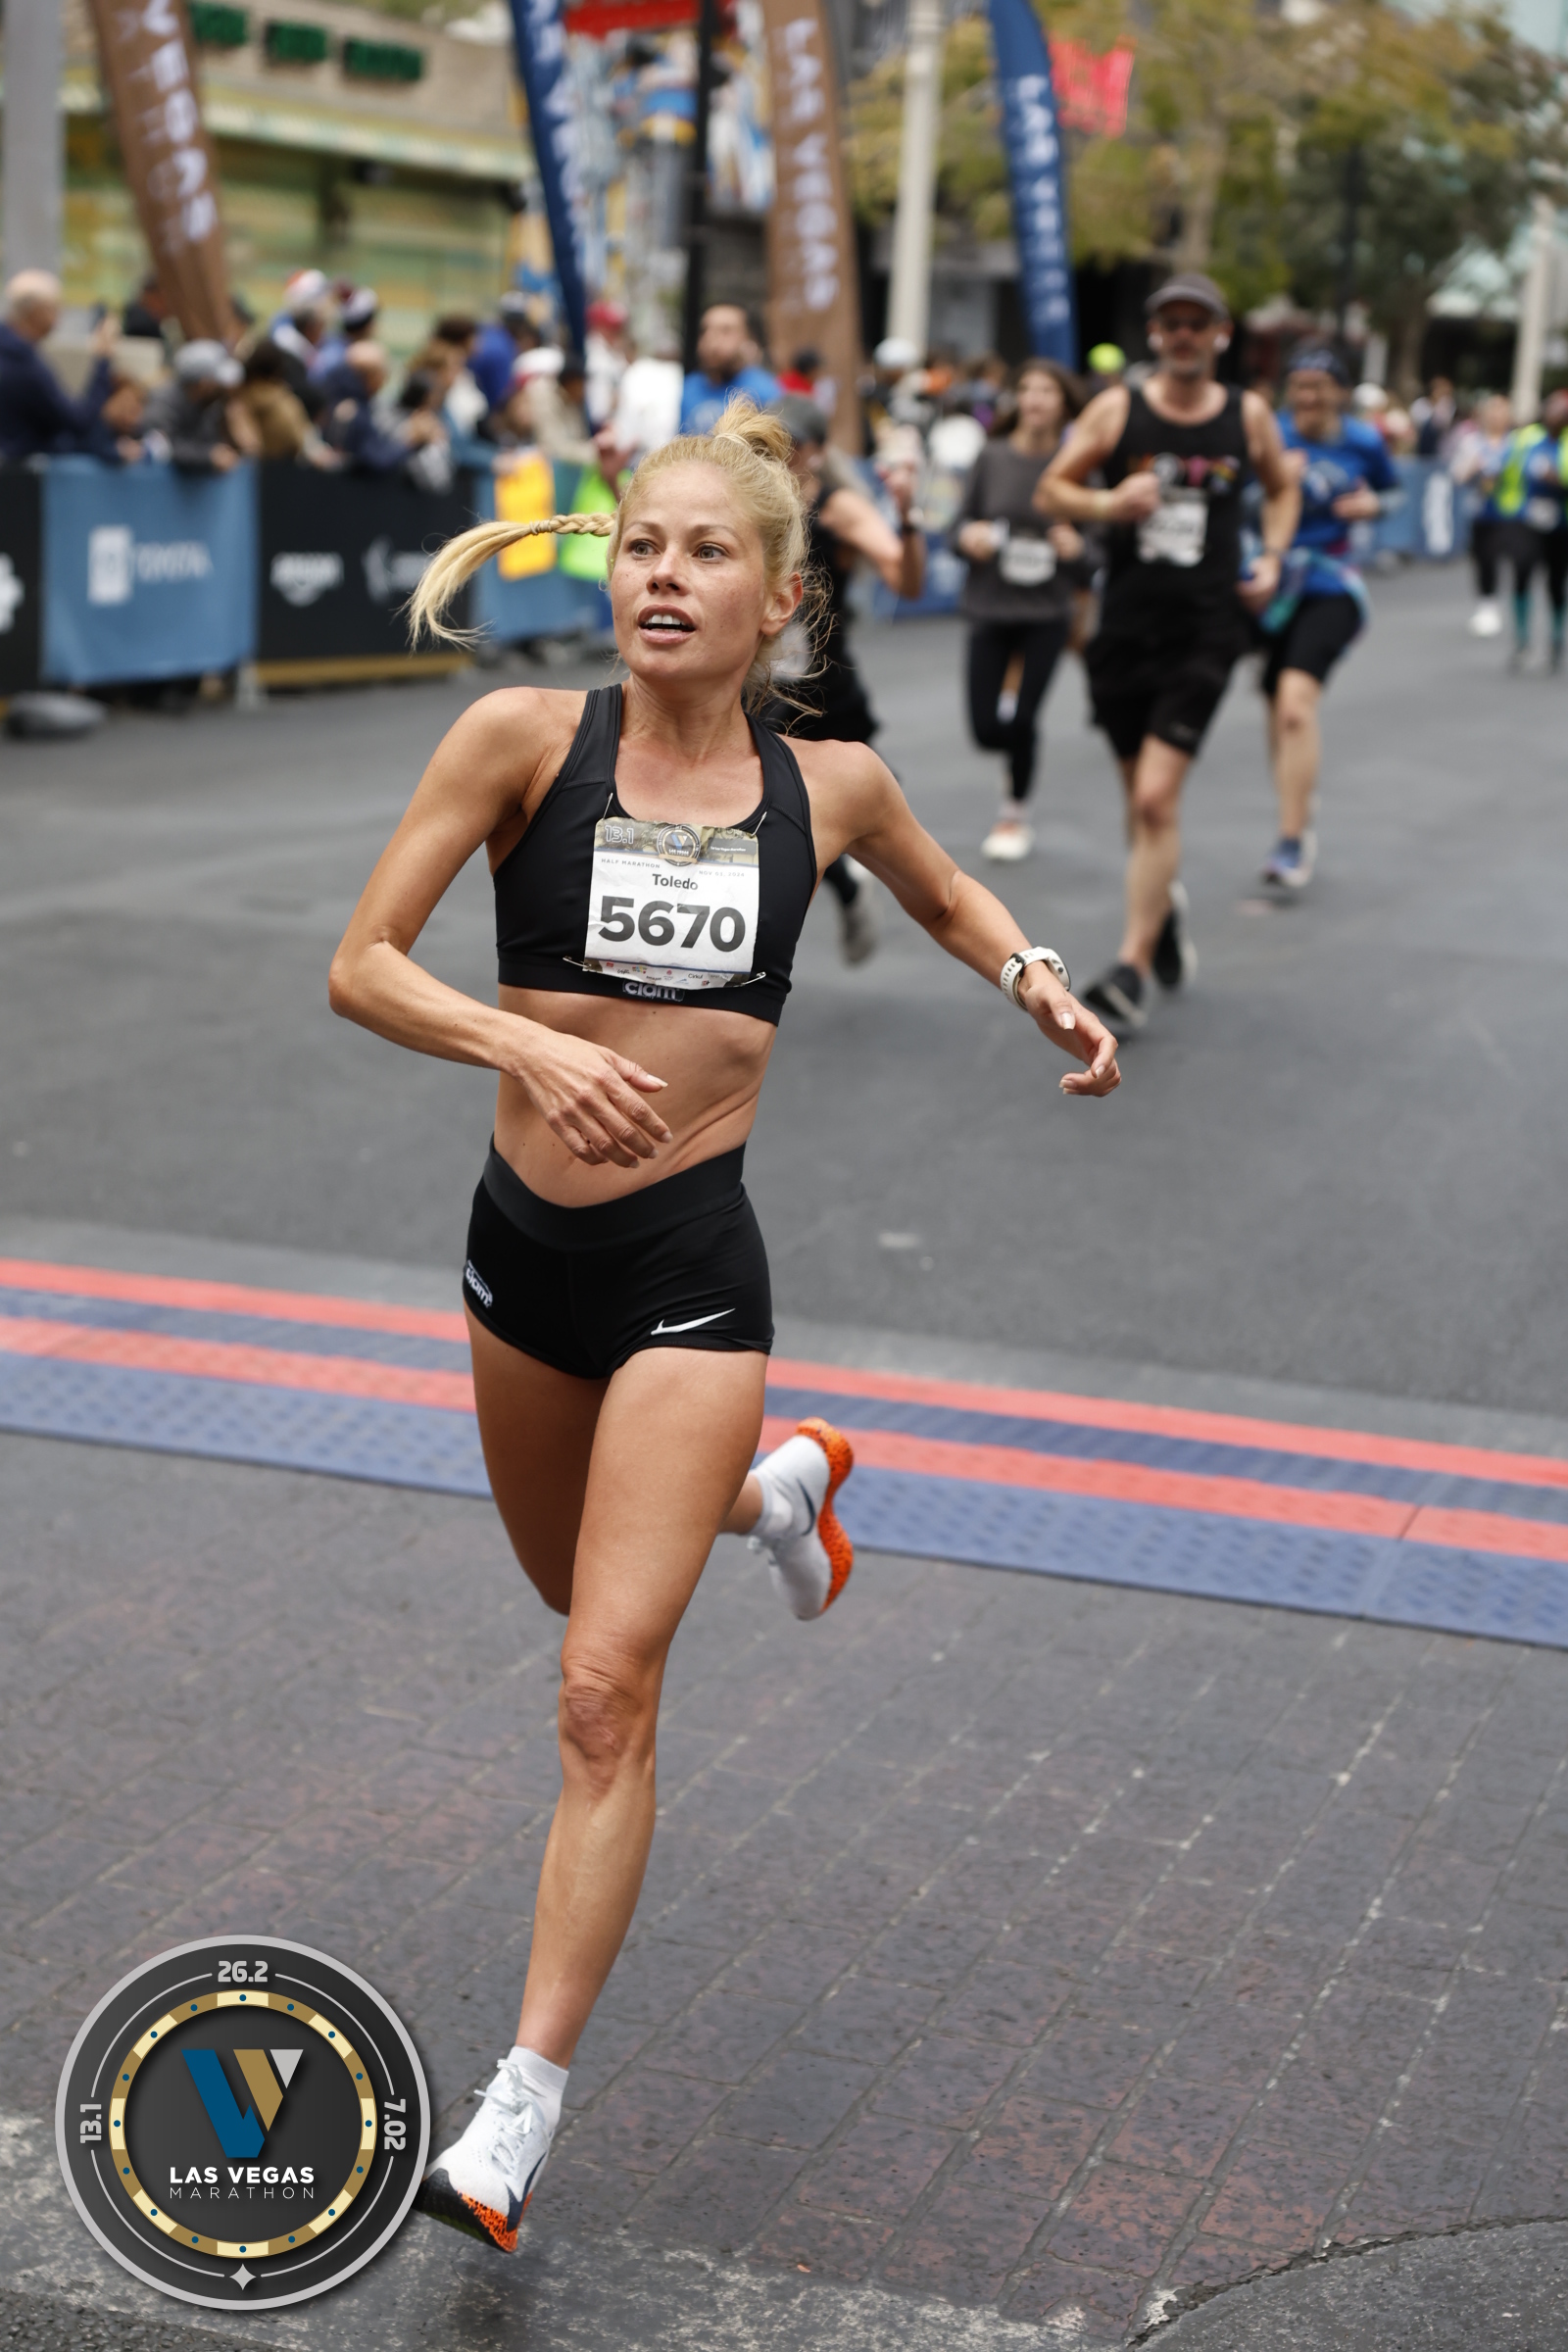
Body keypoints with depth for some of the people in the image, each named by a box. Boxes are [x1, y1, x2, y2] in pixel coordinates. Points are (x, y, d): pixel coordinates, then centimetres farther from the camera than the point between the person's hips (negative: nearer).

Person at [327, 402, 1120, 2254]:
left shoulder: (829, 786, 0)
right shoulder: (526, 737, -7)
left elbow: (944, 898, 22)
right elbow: (362, 967, -10)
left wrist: (1039, 980, 3)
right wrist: (531, 1044, -26)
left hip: (691, 1267, -2)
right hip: (522, 1246, 2)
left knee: (606, 1688, -10)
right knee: (580, 1590, 26)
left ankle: (520, 2117, -1)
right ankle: (779, 1485, 58)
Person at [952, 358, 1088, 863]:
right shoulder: (993, 457, -2)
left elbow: (1086, 566, 2)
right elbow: (962, 526, 4)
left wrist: (1075, 550, -21)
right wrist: (969, 537, -18)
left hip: (1046, 612, -2)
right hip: (990, 608, 2)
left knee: (1020, 722, -7)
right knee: (987, 729, 1)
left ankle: (1016, 814, 19)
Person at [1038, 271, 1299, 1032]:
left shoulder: (1249, 416, 5)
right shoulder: (1117, 409, 1)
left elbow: (1281, 490, 22)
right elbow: (1050, 491, 3)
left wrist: (1271, 558, 6)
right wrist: (1106, 502, -16)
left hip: (1205, 632, -2)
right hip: (1127, 623, 2)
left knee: (1156, 798, -15)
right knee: (1142, 796, 14)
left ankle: (1133, 966, -11)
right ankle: (1165, 901, 44)